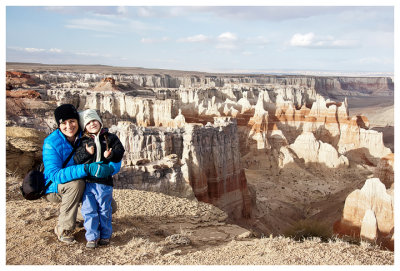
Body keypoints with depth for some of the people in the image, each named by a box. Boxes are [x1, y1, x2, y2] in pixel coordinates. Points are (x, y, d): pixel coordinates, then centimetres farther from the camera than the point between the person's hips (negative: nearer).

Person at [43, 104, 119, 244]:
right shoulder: (51, 143, -24)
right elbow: (54, 174, -37)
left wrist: (110, 168, -40)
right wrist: (86, 168, -48)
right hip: (54, 189, -4)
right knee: (76, 183, -36)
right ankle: (63, 229, -19)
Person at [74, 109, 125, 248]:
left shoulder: (110, 138, 5)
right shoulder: (82, 142, 6)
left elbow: (120, 151, 1)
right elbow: (76, 160, -1)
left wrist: (110, 155, -18)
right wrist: (86, 152, -18)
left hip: (104, 180, -1)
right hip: (86, 181, 1)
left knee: (104, 209, 8)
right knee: (88, 210, 1)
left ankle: (105, 235, 23)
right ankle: (92, 237, 13)